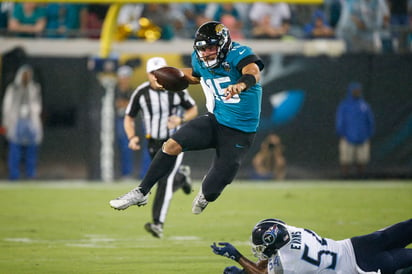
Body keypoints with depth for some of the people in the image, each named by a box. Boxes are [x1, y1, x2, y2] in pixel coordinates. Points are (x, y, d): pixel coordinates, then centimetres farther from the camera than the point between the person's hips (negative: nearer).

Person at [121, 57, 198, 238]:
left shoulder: (177, 90, -13)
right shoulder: (140, 93, -10)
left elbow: (193, 110, 2)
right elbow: (129, 118, 1)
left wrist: (181, 120, -19)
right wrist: (132, 137, -17)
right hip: (154, 144, 3)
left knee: (165, 181, -19)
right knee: (166, 182, 14)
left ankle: (158, 224, -22)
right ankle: (182, 176, 52)